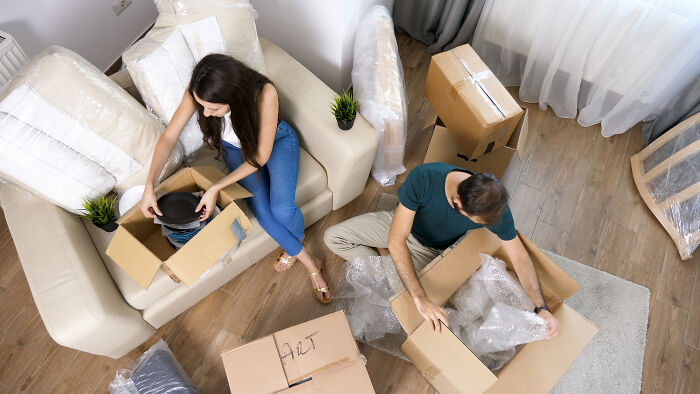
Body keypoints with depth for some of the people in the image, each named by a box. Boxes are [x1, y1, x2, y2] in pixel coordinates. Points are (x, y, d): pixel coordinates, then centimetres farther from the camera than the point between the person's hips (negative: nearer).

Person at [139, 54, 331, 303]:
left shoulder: (264, 94, -39)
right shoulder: (198, 92, -30)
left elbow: (261, 156, -28)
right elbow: (168, 137, -16)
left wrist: (216, 188, -29)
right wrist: (149, 186, -23)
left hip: (276, 141, -2)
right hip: (235, 148, 3)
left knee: (282, 210, -23)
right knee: (262, 211, -18)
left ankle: (293, 245, 15)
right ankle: (308, 262, 5)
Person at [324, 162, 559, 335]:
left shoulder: (494, 205, -31)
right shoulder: (423, 178, -40)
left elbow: (519, 256, -16)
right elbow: (396, 241, -39)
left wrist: (541, 307, -24)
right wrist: (421, 299, -45)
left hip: (430, 250, 1)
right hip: (400, 226, 0)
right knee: (332, 237, -12)